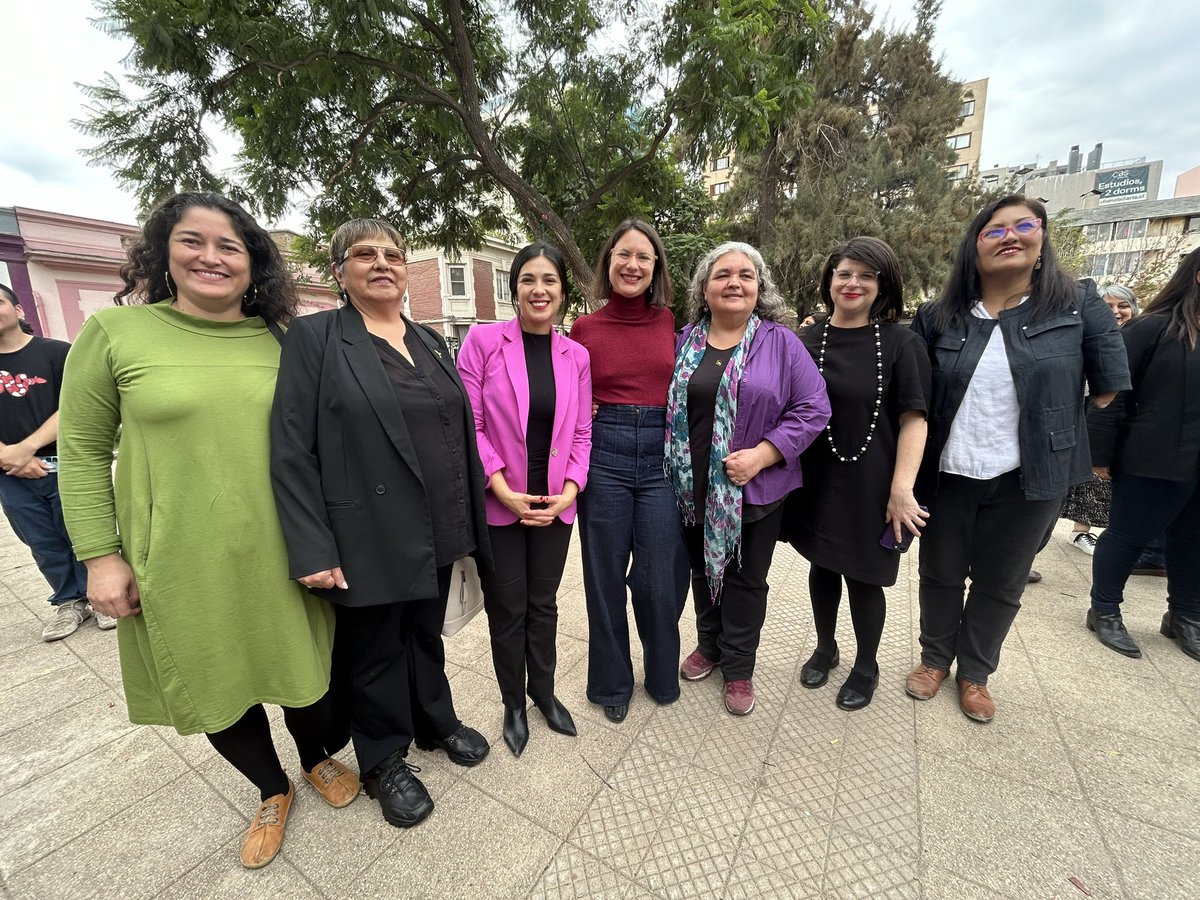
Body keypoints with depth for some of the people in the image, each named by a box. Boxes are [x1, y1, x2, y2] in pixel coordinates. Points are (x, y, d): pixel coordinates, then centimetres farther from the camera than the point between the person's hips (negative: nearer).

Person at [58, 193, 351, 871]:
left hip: (278, 557, 1)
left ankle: (320, 758, 46)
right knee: (214, 686, 17)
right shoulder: (114, 331, -4)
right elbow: (83, 452, 0)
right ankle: (272, 790, 45)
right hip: (182, 568, 0)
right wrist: (100, 556, -4)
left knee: (303, 669, 15)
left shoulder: (279, 340, 0)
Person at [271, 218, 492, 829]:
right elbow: (292, 450, -12)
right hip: (368, 540, -4)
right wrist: (313, 550, -17)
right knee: (373, 652, 16)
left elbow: (460, 431, 10)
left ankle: (435, 723, 48)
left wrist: (467, 523, 8)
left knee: (426, 634, 23)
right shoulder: (314, 337, -7)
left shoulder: (430, 342, 9)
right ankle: (383, 761, 40)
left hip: (436, 533, 5)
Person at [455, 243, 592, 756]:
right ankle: (513, 703, 38)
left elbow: (581, 433, 3)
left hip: (554, 505, 3)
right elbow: (469, 423, -11)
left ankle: (544, 691, 42)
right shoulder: (483, 340, -7)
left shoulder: (575, 356, 2)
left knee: (543, 604, 18)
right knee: (507, 611, 13)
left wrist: (567, 493, -9)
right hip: (498, 504, -2)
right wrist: (505, 492, -16)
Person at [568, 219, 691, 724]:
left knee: (660, 579, 7)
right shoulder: (584, 328, 4)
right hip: (604, 457, 0)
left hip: (663, 456, 1)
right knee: (606, 577, 10)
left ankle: (663, 676, 36)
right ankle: (611, 682, 35)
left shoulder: (673, 323, 7)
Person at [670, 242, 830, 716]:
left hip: (755, 490, -2)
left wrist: (761, 455, -19)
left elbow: (813, 409, -9)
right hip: (694, 488, 3)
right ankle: (709, 645, 43)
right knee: (703, 569, 19)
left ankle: (739, 667, 34)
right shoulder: (685, 343, 3)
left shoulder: (780, 343, -5)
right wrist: (675, 470, -3)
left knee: (746, 579, 13)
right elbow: (666, 405, 9)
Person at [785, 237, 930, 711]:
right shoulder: (808, 343, 3)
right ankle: (825, 649, 39)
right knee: (822, 565, 16)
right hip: (817, 481, 3)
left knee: (863, 575, 9)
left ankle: (865, 667, 34)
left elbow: (913, 419, -8)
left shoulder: (901, 343, -5)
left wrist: (902, 489, -15)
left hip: (870, 485, -3)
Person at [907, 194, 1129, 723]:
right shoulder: (939, 317, -1)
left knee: (1000, 584, 14)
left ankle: (975, 673, 35)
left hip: (1029, 479, 0)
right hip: (947, 476, 1)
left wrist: (1095, 452, 6)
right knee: (940, 574, 15)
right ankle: (935, 658, 37)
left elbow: (1110, 387, 5)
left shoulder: (1079, 304, -2)